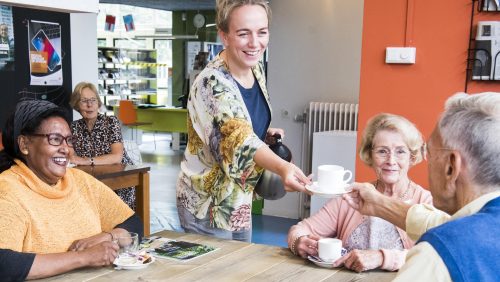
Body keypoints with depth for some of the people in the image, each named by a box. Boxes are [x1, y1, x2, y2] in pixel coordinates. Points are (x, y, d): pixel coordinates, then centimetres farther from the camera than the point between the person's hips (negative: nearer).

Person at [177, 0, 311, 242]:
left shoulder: (256, 67, -3)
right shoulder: (212, 83, -27)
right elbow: (238, 138, -43)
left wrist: (266, 132, -5)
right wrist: (282, 167, -59)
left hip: (239, 200, 8)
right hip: (207, 205, -8)